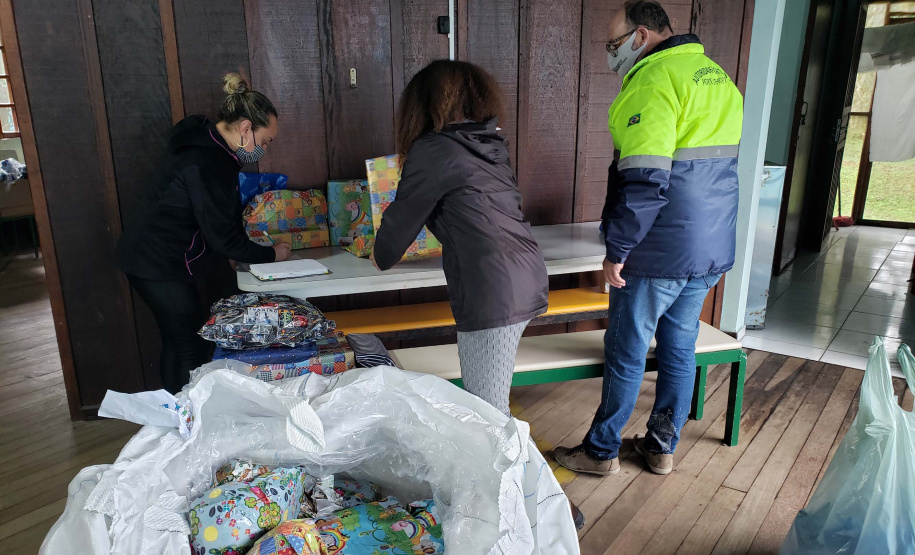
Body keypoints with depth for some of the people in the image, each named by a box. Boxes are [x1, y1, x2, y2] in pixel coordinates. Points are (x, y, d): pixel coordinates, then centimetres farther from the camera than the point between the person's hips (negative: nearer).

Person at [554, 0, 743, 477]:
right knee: (679, 351, 17)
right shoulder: (718, 77, 14)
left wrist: (617, 249, -18)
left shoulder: (655, 81, -16)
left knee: (626, 354, 5)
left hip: (658, 255, -8)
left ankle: (602, 451, 22)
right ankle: (662, 447, 32)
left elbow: (644, 179, -25)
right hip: (713, 252, 9)